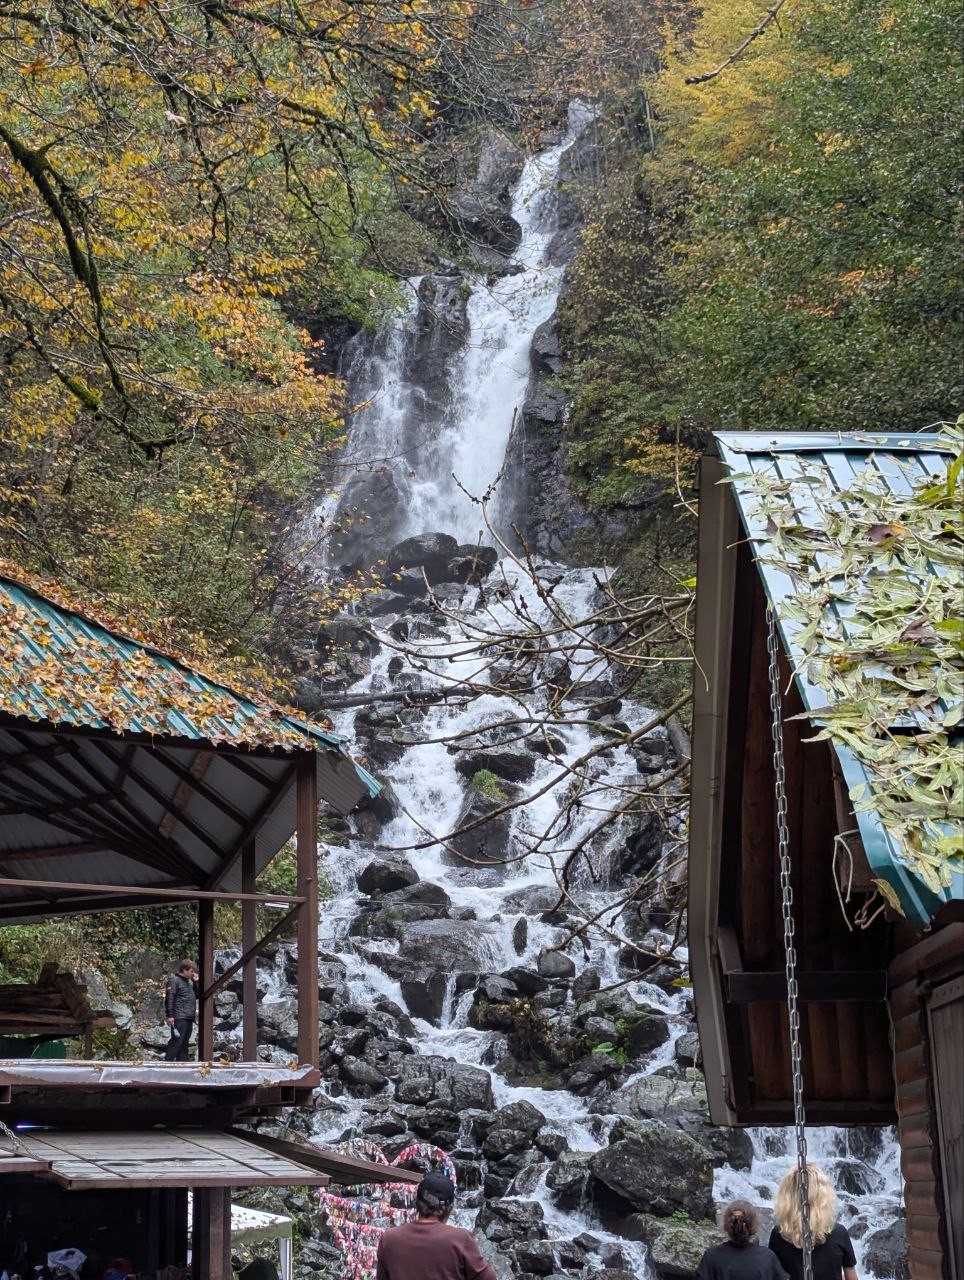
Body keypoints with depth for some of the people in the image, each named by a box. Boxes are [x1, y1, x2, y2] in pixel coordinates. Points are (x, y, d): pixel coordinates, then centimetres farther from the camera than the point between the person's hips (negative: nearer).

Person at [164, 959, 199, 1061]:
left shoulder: (189, 982, 22)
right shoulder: (174, 980, -6)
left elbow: (197, 995, 25)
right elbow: (169, 998, -14)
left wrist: (195, 982, 12)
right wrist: (169, 1015, -20)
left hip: (189, 1018, 9)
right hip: (179, 1018, -9)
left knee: (185, 1042, 10)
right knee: (176, 1041, -13)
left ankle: (181, 1062, 13)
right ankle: (168, 1061, -13)